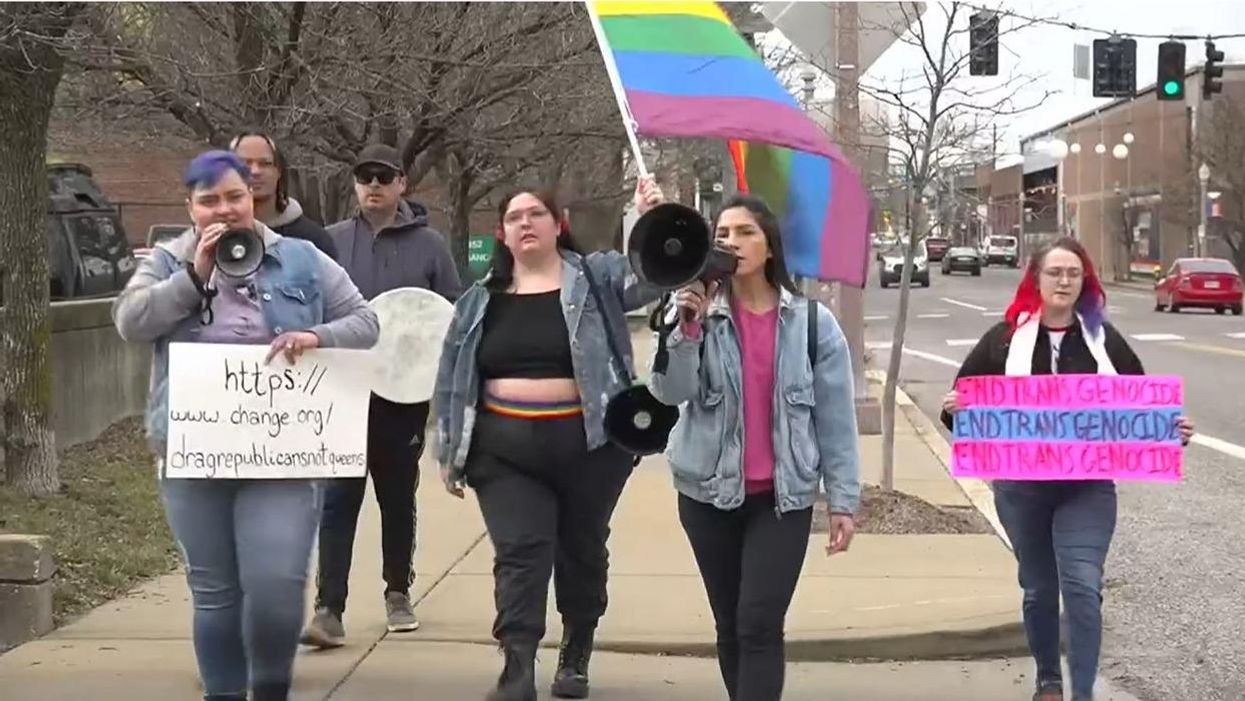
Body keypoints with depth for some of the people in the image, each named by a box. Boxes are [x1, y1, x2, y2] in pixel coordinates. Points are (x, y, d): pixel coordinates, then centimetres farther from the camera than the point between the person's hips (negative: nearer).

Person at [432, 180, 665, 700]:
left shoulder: (596, 277, 2)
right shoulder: (480, 300, 9)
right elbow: (452, 380, 12)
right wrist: (449, 450, 9)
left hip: (588, 443, -1)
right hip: (506, 449, 1)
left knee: (582, 551, 13)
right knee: (520, 555, -8)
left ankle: (575, 657, 31)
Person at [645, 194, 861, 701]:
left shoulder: (812, 321, -4)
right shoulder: (697, 310, -1)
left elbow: (835, 417, -1)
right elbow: (668, 391, -14)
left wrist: (843, 498, -2)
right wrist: (689, 325, -26)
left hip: (783, 496, -2)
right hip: (708, 493, 2)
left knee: (760, 624, -11)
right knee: (730, 625, 12)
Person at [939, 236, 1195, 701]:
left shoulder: (1104, 339, 4)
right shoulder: (1005, 338, 0)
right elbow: (962, 398, 2)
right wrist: (954, 409, -20)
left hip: (1087, 487, 0)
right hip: (1021, 487, 1)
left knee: (1082, 586, -13)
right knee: (1039, 589, 13)